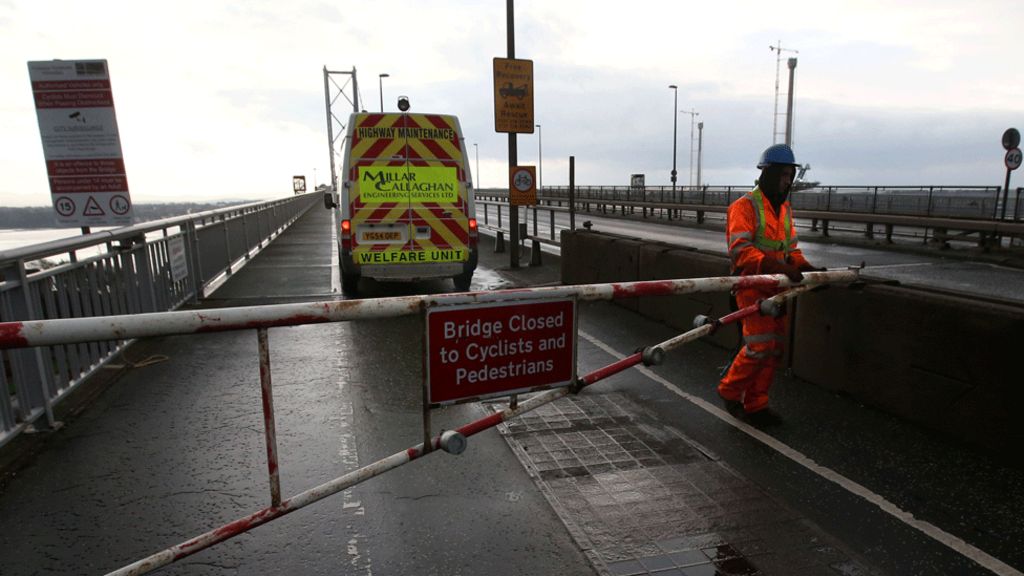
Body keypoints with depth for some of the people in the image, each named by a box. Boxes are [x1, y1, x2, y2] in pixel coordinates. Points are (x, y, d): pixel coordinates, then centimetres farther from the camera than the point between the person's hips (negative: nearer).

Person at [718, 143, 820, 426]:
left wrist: (802, 265, -1)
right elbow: (740, 250, -23)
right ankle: (729, 391, 10)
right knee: (760, 344, -13)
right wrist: (776, 265, -34)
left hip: (776, 286, 8)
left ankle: (755, 405, 20)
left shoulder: (785, 208, 16)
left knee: (774, 347, 9)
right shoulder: (744, 206, -11)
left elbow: (791, 246, 20)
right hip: (752, 284, -8)